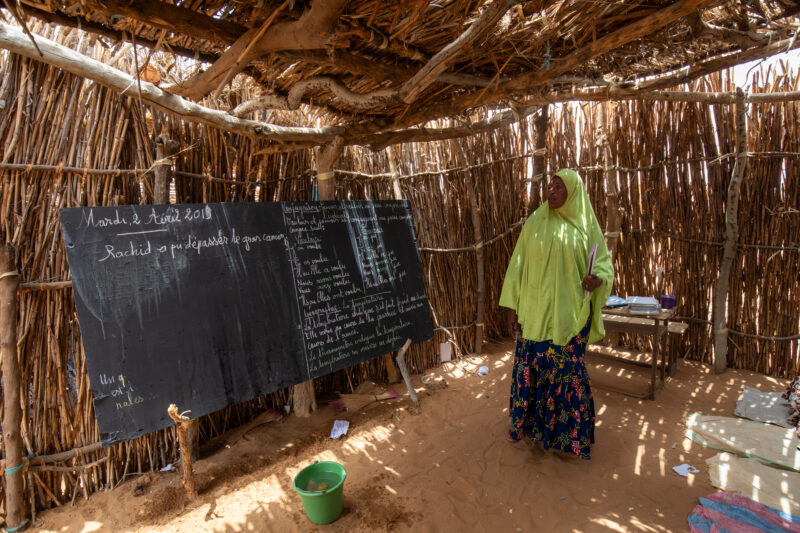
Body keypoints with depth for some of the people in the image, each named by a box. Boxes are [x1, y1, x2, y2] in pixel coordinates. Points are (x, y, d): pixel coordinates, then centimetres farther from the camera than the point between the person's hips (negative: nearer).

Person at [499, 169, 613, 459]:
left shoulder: (586, 226, 2)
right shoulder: (534, 223, 4)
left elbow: (603, 260, 7)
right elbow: (518, 265, 4)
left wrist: (597, 277, -18)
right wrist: (512, 307, 0)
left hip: (569, 312, -1)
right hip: (535, 309, 1)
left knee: (568, 368, 5)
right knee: (531, 365, 6)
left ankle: (569, 429, 24)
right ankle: (528, 422, 26)